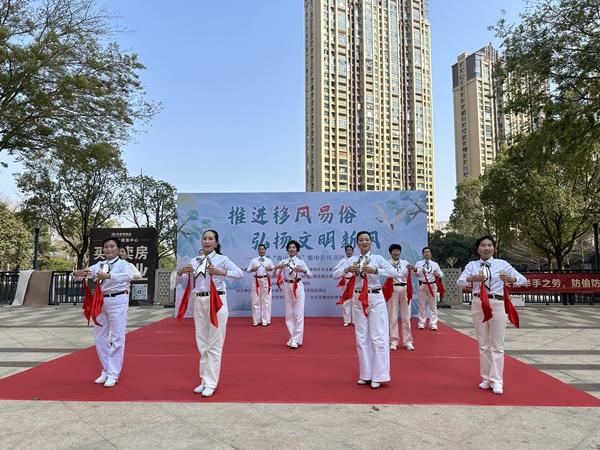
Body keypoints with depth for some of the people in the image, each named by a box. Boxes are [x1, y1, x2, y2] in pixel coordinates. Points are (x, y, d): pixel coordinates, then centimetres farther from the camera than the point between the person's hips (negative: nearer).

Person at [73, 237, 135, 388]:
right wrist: (78, 273, -19)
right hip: (100, 302, 6)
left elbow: (129, 276, -28)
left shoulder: (123, 264, -7)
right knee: (100, 338, 13)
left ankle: (113, 374, 9)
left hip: (117, 302, -6)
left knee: (117, 338, 0)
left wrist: (108, 276, -40)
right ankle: (106, 371, 28)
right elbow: (85, 273, 5)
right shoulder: (99, 265, 11)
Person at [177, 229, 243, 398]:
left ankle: (210, 383, 10)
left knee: (214, 345, 1)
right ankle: (205, 380, 26)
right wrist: (181, 272, -14)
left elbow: (240, 273, -13)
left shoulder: (221, 259, -3)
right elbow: (185, 281, 6)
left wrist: (221, 272, -24)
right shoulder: (194, 261, 10)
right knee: (202, 344, 14)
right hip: (198, 302, 5)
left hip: (216, 302, -5)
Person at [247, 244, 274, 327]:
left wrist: (269, 269, -11)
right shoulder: (253, 260, 5)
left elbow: (273, 268, 10)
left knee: (266, 300, 2)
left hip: (265, 280, 0)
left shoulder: (268, 260, 5)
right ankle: (256, 320, 15)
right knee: (255, 300, 3)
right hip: (256, 280, 0)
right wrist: (253, 270, -14)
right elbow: (248, 270, 6)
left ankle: (265, 320, 13)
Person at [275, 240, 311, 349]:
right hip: (287, 287, 3)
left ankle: (296, 339, 1)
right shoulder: (283, 262, 5)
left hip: (298, 287, -3)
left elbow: (309, 274, -3)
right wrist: (277, 268, -18)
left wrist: (302, 270, -22)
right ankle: (293, 337, 22)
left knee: (298, 313, -4)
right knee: (289, 314, 9)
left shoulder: (300, 262, 1)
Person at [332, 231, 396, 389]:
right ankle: (365, 374, 21)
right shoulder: (352, 260, 5)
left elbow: (393, 272, -16)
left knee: (377, 337, -2)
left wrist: (374, 270, -27)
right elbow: (335, 274, 0)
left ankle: (378, 376, 7)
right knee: (362, 338, 9)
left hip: (375, 299, -3)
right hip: (358, 300, 3)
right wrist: (347, 269, -18)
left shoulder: (377, 258, -2)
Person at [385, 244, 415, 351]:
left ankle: (407, 341, 15)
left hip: (405, 290, 2)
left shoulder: (405, 263, 10)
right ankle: (393, 341, 11)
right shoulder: (388, 263, 3)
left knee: (406, 316, 6)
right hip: (392, 290, -2)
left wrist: (413, 268, -20)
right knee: (392, 316, 1)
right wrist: (392, 267, -34)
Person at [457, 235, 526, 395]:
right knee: (483, 344, 12)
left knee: (497, 345, 3)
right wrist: (472, 278, -30)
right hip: (478, 305, 2)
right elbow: (459, 282, -9)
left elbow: (523, 280, -4)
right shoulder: (472, 265, 2)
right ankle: (486, 378, 25)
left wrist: (511, 279, -26)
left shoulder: (502, 264, 0)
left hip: (497, 305, -1)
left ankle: (496, 381, 12)